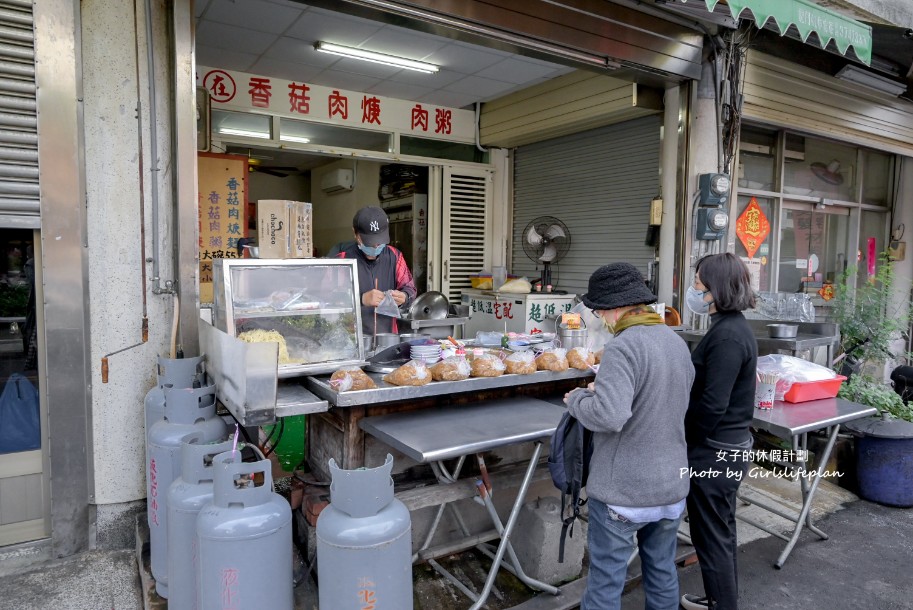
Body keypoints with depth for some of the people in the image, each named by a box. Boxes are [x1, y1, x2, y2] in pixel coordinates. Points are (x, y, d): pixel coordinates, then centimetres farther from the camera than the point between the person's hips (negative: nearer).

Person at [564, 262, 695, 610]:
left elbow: (609, 415, -31)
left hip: (622, 490, -7)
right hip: (671, 484, 8)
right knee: (663, 572, 22)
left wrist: (577, 399, -12)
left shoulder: (623, 347, -21)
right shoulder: (677, 343, 5)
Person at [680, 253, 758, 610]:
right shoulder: (734, 327, 8)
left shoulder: (726, 335, -23)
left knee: (711, 537, 5)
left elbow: (711, 405, -24)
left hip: (714, 451, -10)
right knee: (721, 531, 23)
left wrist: (681, 442, -11)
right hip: (730, 445, 10)